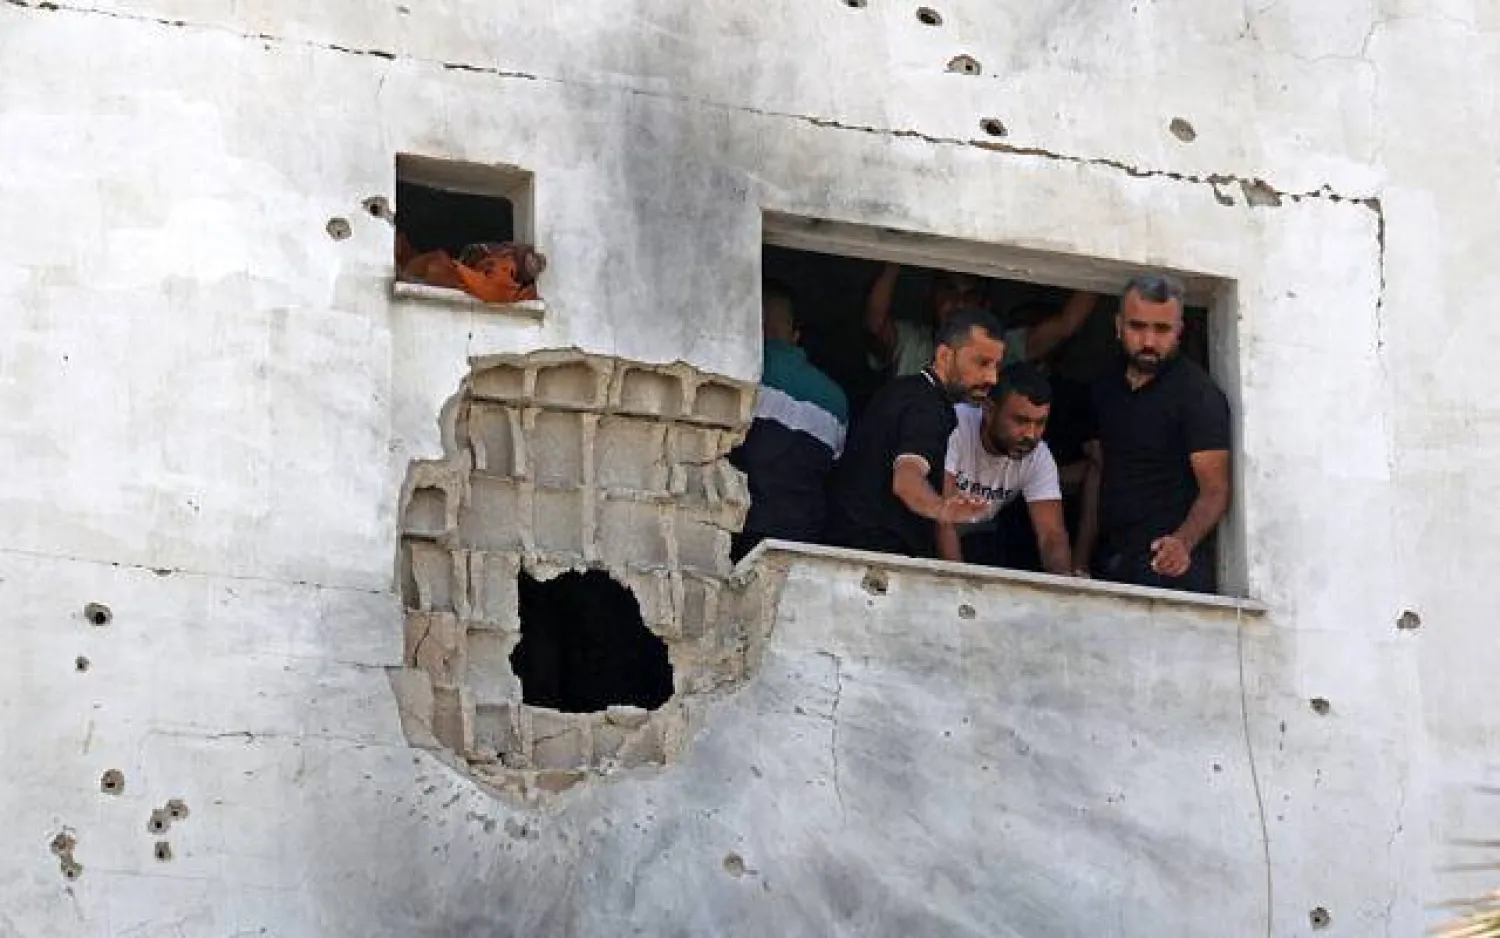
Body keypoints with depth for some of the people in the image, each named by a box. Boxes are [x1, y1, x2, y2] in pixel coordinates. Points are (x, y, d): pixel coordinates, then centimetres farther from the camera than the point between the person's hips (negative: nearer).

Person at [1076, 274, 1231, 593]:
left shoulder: (1197, 393, -7)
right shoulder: (1105, 387, 14)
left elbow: (1215, 490, -12)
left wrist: (1183, 542, -31)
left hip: (1169, 568, -6)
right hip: (1109, 565, 6)